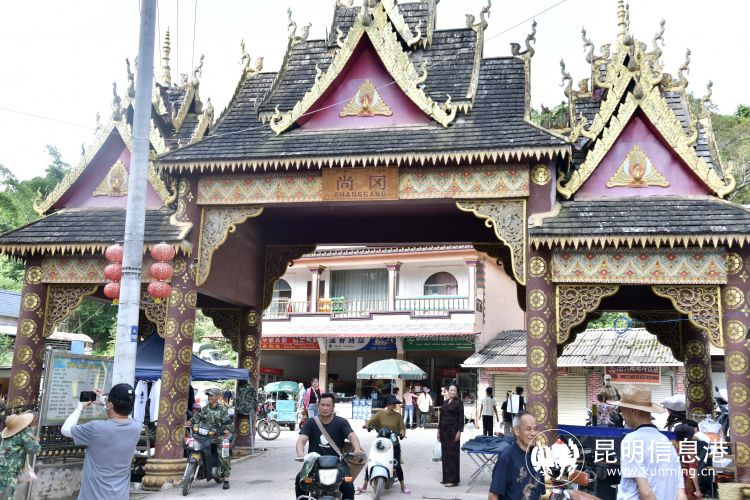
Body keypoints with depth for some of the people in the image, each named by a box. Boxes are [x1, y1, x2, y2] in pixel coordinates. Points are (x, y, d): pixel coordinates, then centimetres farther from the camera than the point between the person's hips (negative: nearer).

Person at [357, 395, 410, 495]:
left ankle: (403, 487, 11)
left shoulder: (398, 416, 3)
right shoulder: (380, 414, -1)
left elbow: (402, 427, -1)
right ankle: (364, 485, 8)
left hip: (394, 444, 0)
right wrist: (366, 424, -35)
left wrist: (402, 432, -24)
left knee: (397, 465, -5)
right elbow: (371, 420, -13)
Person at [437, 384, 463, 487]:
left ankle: (453, 479, -2)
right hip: (444, 430, 6)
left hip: (453, 430, -6)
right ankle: (446, 478, 17)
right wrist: (439, 430, 14)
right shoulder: (445, 402, 14)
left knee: (453, 454, -5)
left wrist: (459, 431, -14)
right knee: (445, 454, 9)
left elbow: (461, 418, -8)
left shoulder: (458, 402, -4)